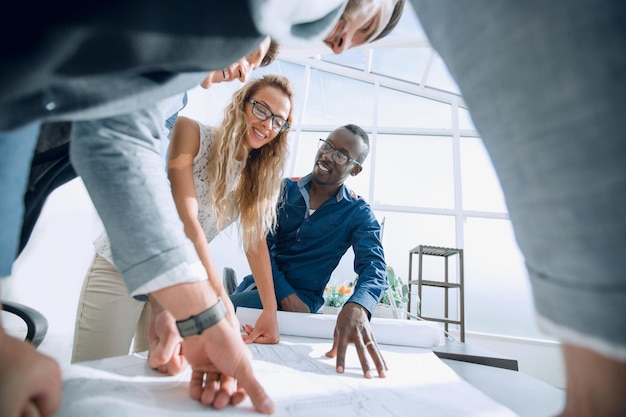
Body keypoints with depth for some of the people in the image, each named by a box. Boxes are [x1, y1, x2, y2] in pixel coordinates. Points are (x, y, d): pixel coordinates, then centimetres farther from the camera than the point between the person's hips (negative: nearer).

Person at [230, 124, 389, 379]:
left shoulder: (358, 214, -8)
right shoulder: (284, 190, -1)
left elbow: (374, 267, -21)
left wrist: (356, 307, -45)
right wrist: (286, 294, -20)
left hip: (302, 295, -3)